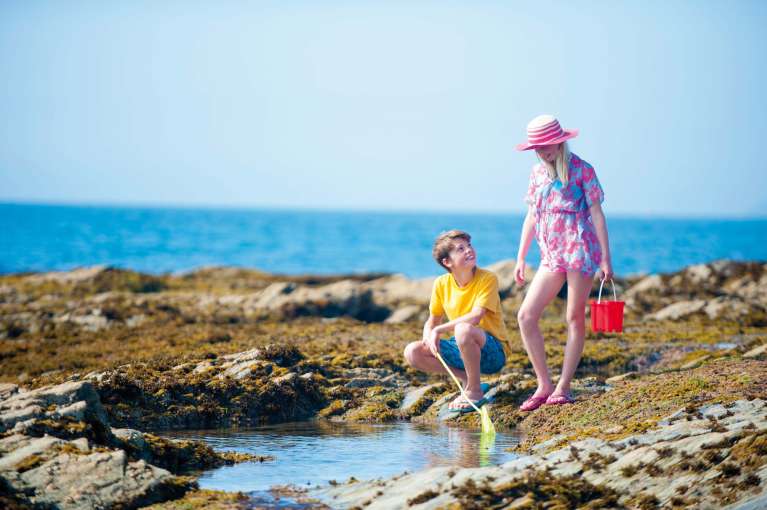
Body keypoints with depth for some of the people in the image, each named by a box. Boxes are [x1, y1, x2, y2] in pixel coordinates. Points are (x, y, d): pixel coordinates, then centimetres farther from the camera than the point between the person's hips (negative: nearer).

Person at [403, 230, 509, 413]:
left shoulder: (488, 279, -16)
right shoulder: (441, 284, -1)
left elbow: (475, 317, -28)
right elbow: (432, 322, 10)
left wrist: (439, 330, -23)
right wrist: (429, 336, -13)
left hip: (494, 352, -6)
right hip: (463, 350, 6)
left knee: (463, 329, -38)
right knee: (412, 352, -11)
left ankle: (475, 392, -19)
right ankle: (468, 381, -2)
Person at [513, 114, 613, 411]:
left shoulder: (581, 170, -4)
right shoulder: (537, 173, 12)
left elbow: (596, 213, -5)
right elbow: (531, 217, 17)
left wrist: (605, 258, -8)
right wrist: (520, 259, 14)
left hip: (580, 250, -6)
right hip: (551, 255, 6)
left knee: (575, 319, -1)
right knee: (526, 316, -4)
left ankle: (563, 387, 3)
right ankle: (544, 385, 3)